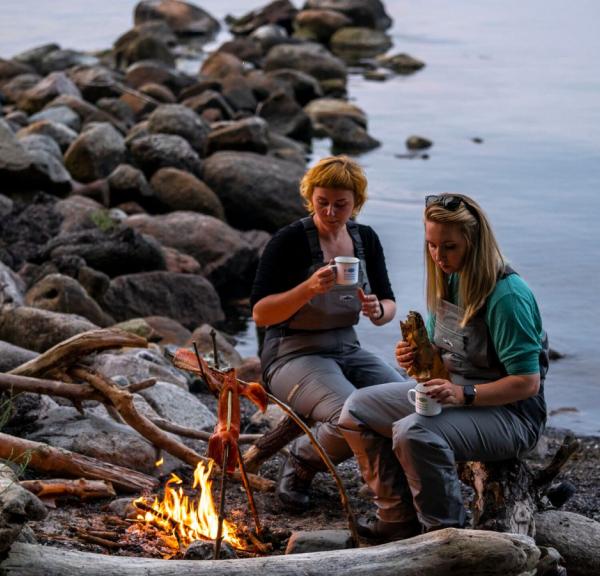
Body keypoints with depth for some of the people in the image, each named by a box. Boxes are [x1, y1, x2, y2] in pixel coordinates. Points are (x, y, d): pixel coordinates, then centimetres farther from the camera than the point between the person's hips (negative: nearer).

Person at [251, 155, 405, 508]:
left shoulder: (366, 239, 5)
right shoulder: (290, 241, -12)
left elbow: (389, 304, 10)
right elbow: (260, 313, -15)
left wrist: (378, 310, -14)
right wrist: (309, 288, -30)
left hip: (348, 351, 6)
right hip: (294, 356, -5)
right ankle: (302, 461, -1)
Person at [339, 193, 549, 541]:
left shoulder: (507, 296, -23)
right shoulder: (449, 280, 4)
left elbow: (527, 382, -23)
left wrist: (464, 394, -33)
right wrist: (417, 358, -8)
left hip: (509, 412, -9)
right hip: (451, 391, 9)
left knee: (415, 433, -35)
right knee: (358, 410, 3)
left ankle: (446, 532, -14)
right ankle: (399, 519, 6)